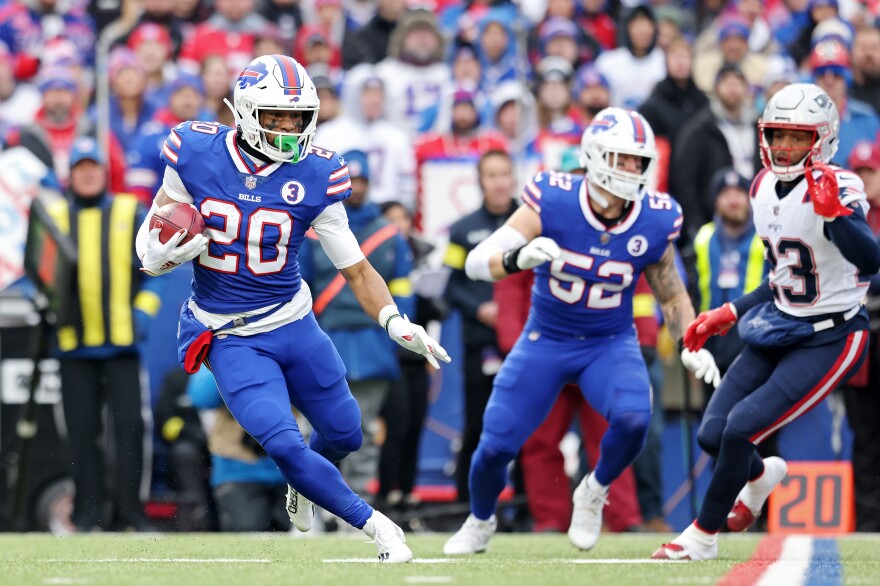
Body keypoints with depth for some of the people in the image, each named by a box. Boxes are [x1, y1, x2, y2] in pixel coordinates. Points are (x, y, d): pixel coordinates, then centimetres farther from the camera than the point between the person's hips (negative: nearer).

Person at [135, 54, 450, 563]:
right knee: (284, 444, -17)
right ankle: (373, 524, 1)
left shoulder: (313, 176, -11)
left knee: (345, 434, 14)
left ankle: (304, 484, 50)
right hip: (230, 338, -2)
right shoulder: (197, 155, -12)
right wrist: (161, 254, -22)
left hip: (293, 323, 2)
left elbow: (356, 269, -5)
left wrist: (395, 323, -19)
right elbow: (154, 236, 2)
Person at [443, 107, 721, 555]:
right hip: (546, 340, 0)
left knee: (633, 418, -29)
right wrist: (519, 258, -45)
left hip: (611, 345, 1)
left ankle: (594, 493, 3)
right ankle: (480, 522, 30)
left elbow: (672, 295, 6)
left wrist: (690, 346, -11)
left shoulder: (654, 223, -13)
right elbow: (476, 263, -24)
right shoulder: (552, 203, -21)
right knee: (496, 445, -5)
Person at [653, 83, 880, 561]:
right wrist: (729, 314, 15)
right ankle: (761, 476, 40)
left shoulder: (837, 189, -20)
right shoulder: (764, 189, 3)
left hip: (831, 339, -7)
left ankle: (702, 536, 5)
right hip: (779, 330, 7)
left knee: (741, 428, -16)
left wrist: (833, 213, -53)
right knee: (712, 435, 4)